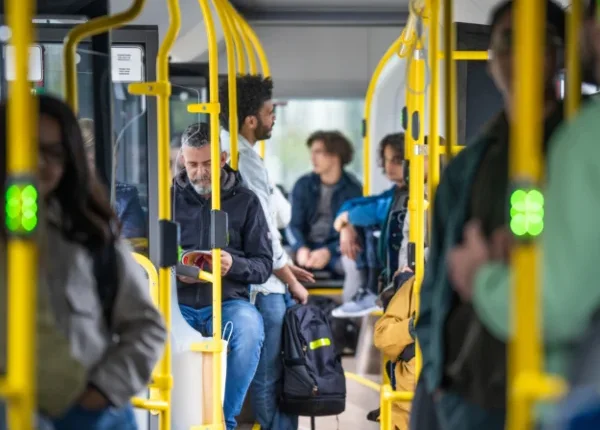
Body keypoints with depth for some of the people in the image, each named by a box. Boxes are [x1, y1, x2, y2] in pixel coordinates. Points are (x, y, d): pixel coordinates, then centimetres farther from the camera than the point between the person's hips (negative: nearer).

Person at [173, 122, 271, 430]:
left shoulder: (246, 201, 11)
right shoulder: (169, 198, 12)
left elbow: (264, 265, 8)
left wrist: (234, 265, -14)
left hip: (228, 301, 0)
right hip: (178, 302, 0)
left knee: (249, 328, -36)